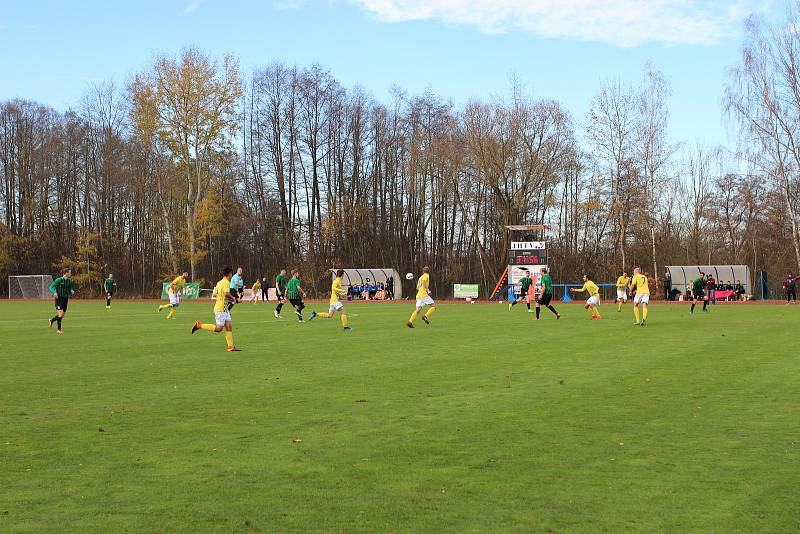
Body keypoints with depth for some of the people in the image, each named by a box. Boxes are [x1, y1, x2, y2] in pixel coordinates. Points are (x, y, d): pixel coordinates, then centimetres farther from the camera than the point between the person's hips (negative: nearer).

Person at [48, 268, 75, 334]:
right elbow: (51, 286, -12)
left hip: (65, 299, 6)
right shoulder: (59, 280, -11)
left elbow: (71, 288, 20)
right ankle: (59, 329, -8)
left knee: (62, 315, 10)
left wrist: (72, 291, -4)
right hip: (59, 298, -6)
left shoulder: (69, 281, 6)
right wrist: (54, 292, -31)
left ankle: (51, 321, 37)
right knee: (60, 313, -16)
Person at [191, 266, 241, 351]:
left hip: (224, 309, 9)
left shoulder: (219, 282, 13)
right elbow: (226, 293, -29)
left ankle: (231, 346, 2)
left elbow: (214, 294, 17)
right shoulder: (226, 282, -13)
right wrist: (233, 298, -10)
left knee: (229, 327, 4)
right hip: (221, 309, -9)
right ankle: (199, 325, 2)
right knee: (218, 328, -6)